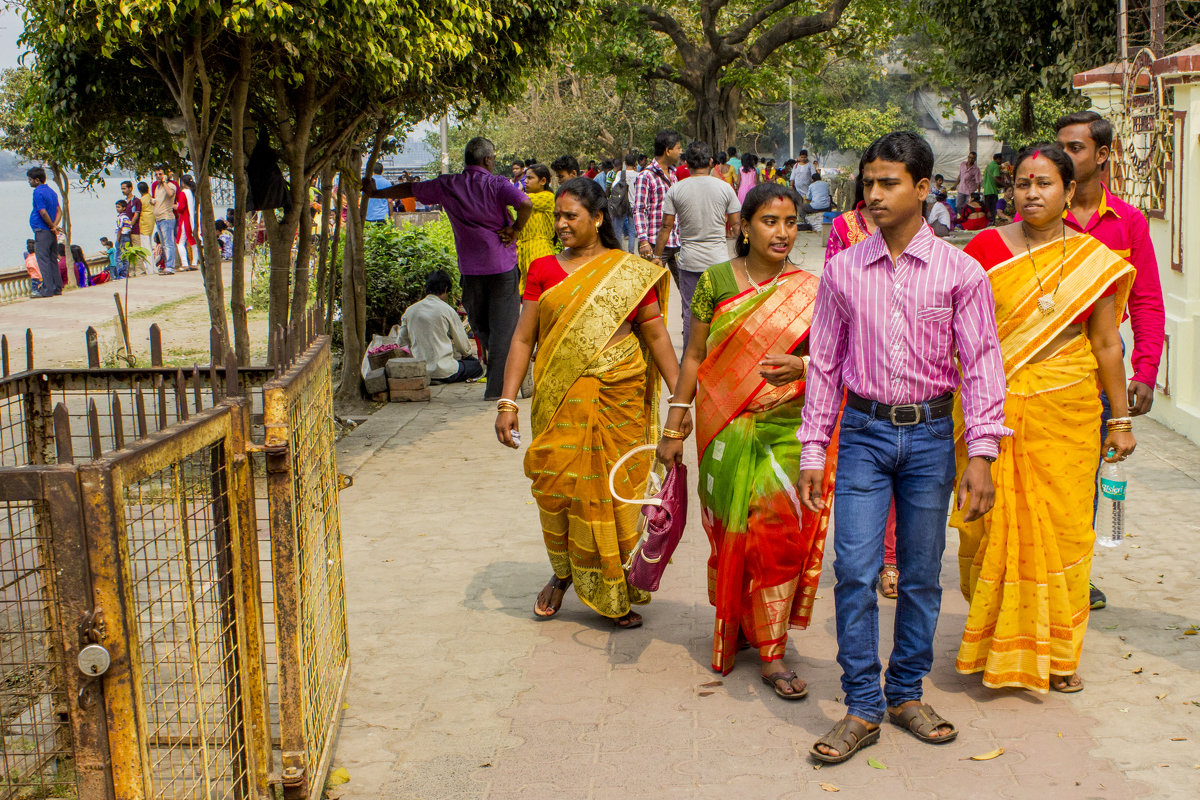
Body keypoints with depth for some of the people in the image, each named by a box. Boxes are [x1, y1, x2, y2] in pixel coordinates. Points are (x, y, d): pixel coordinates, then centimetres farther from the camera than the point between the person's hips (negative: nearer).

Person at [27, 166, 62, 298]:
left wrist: (52, 226, -9)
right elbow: (58, 210, 11)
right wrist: (55, 226, -1)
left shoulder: (38, 192, -12)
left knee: (43, 261, -6)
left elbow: (43, 212, -19)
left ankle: (47, 290, -9)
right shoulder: (52, 191, 14)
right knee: (52, 261, 12)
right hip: (51, 232, 8)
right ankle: (57, 288, 13)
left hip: (42, 231, -8)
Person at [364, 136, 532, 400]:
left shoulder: (447, 186, 4)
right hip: (503, 265, -3)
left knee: (481, 326, 17)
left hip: (470, 268, 3)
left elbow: (409, 190, 15)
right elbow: (526, 203, -24)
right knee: (502, 326, 1)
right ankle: (496, 387, 0)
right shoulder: (497, 184, -7)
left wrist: (374, 193, 28)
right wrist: (515, 230, -7)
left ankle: (497, 376, 20)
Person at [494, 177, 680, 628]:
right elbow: (523, 338, 4)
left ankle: (616, 594, 18)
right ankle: (563, 575, 28)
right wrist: (507, 402, -3)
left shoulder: (631, 272, 2)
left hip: (618, 399, -1)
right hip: (560, 399, 1)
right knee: (556, 485, 1)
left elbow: (657, 336, 2)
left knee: (614, 490, 2)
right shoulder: (544, 270, 6)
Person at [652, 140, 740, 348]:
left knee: (690, 312, 7)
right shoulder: (724, 187, -2)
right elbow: (735, 224, 2)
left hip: (689, 260, 0)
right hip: (718, 259, 0)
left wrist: (657, 255, 8)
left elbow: (666, 226, 0)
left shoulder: (676, 190, -3)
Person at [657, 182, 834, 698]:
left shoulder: (810, 291, 3)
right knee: (732, 529, 7)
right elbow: (694, 356, 4)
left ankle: (772, 653, 4)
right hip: (727, 428, 0)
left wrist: (802, 367, -21)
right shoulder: (716, 281, 2)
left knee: (782, 533, -4)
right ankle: (735, 624, 28)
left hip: (788, 428, 0)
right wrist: (674, 427, 1)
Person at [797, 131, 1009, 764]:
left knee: (922, 573, 8)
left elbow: (981, 363, -2)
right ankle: (863, 708, 7)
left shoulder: (960, 272, -2)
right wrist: (812, 452, 4)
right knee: (854, 571, -5)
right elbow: (824, 363, 7)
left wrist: (981, 456, -8)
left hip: (931, 433, 0)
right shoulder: (843, 271, 3)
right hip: (863, 432, 1)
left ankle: (906, 693, 25)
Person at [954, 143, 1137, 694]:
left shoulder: (1094, 260, 3)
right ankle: (997, 641, 20)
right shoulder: (986, 248, 1)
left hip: (1067, 413, 1)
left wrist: (1120, 419, 6)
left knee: (1061, 525, 3)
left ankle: (1055, 650, 19)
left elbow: (1106, 344, 6)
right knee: (996, 521, 3)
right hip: (996, 413, 0)